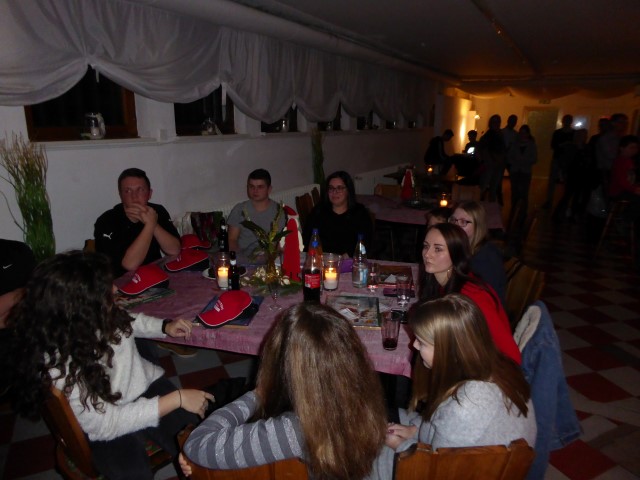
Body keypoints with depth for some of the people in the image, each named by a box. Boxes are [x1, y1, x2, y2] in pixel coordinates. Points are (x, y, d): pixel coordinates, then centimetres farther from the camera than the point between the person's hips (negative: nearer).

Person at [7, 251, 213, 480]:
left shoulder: (99, 317, -13)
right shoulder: (59, 367, -29)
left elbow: (128, 320, 13)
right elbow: (106, 424, -23)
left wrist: (165, 326, -2)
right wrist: (177, 399, -25)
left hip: (146, 385, 4)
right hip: (111, 430, -4)